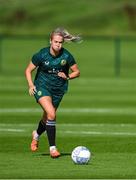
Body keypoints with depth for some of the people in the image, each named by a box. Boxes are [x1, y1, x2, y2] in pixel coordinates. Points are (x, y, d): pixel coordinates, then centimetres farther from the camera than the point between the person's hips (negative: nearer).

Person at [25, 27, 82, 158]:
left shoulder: (66, 56, -11)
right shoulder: (42, 55, -14)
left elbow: (77, 72, 2)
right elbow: (28, 70, -4)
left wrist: (67, 76, -17)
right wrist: (31, 85, -16)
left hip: (58, 89, 3)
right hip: (42, 87, -3)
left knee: (47, 118, 16)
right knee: (51, 114, -24)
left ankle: (37, 134, 51)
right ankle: (52, 147, -17)